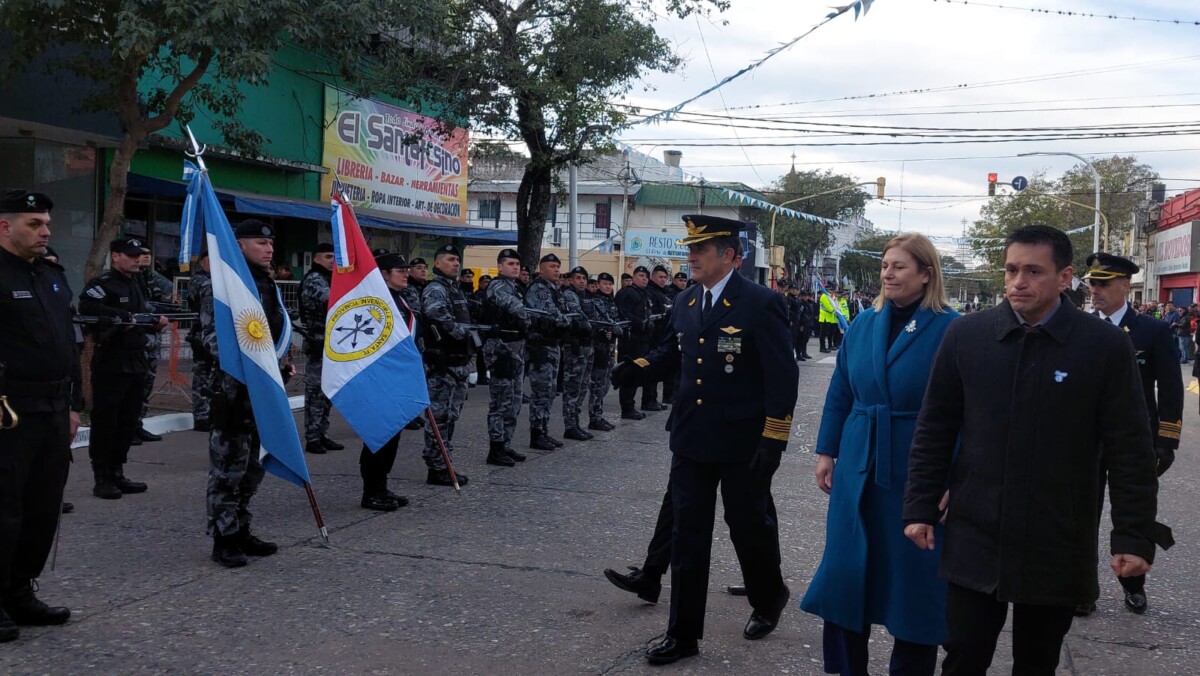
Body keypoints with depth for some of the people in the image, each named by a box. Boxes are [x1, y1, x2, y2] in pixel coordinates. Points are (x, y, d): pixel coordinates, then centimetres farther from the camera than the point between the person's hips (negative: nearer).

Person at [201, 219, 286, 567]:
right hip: (235, 387, -8)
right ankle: (223, 539, 3)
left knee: (252, 465, 14)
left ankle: (241, 531, 23)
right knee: (228, 466, -4)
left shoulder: (269, 285, 16)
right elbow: (212, 336, -14)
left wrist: (282, 362, 12)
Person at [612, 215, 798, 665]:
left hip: (743, 443, -6)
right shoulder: (685, 302, 7)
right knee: (687, 534, 6)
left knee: (749, 525, 12)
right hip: (691, 439, 6)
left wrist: (773, 440, -18)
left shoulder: (761, 304, -14)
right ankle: (683, 633, 15)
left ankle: (769, 600, 40)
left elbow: (783, 376, -15)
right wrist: (638, 366, 6)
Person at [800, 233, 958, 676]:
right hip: (858, 467, 5)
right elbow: (840, 393, 12)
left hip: (916, 473, -4)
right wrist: (826, 452, 9)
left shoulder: (949, 329, -9)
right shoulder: (864, 323, 6)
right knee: (844, 570, 8)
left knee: (913, 576, 8)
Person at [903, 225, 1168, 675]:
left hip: (1058, 549, -1)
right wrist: (921, 508, 2)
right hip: (974, 541, 1)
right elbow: (934, 430, 4)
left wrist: (1134, 537, -6)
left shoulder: (1106, 346, -6)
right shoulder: (965, 335, -1)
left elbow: (1130, 452, -4)